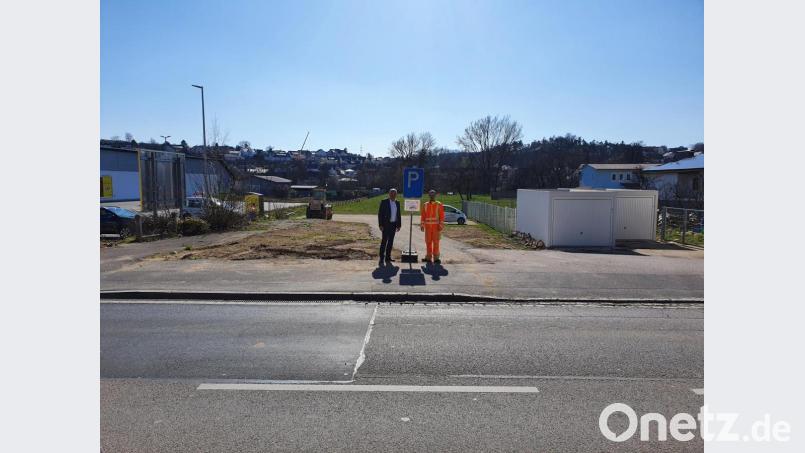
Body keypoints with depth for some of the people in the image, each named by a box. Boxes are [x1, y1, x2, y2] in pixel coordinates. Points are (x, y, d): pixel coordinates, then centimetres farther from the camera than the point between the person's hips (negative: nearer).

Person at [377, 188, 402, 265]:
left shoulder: (397, 203, 11)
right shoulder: (384, 202, -4)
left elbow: (399, 215, 14)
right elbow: (380, 214, -6)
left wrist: (399, 225, 8)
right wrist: (380, 225, -12)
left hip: (393, 225, 5)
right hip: (386, 224, -5)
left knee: (390, 242, 7)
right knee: (384, 241, -6)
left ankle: (388, 258, 14)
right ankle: (381, 259, -3)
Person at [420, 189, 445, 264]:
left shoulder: (439, 205, 0)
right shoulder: (425, 205, 8)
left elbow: (442, 216, -3)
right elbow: (422, 215, 8)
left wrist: (441, 226, -9)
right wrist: (422, 225, 3)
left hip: (436, 226, -3)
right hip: (427, 226, 3)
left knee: (436, 242, -3)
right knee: (428, 241, 5)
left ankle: (436, 257, 1)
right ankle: (428, 257, 12)